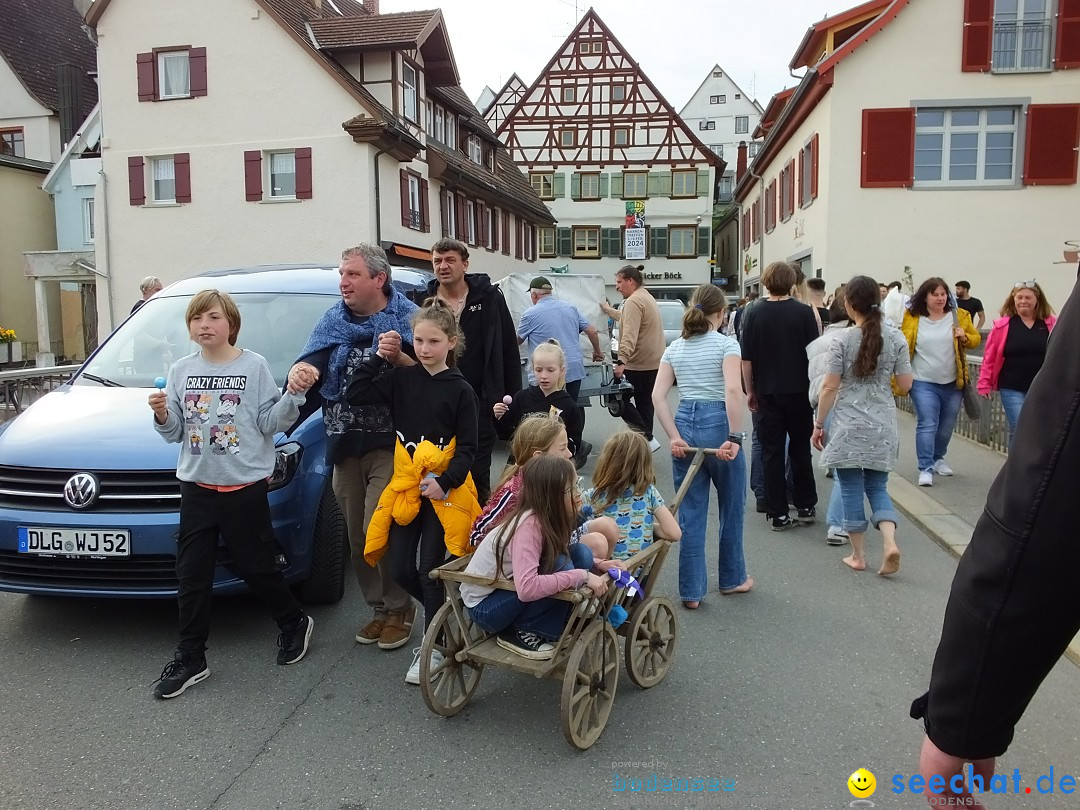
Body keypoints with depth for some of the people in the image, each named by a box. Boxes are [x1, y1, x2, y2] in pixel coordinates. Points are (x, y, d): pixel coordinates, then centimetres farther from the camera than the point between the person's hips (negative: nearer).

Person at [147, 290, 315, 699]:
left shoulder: (254, 366, -5)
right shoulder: (181, 371, 7)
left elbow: (270, 422, -7)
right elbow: (176, 432, 9)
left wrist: (293, 395, -22)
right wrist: (163, 416, -11)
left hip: (245, 486, -4)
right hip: (197, 486, 4)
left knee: (256, 568, 5)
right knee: (192, 575, 6)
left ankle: (295, 623, 30)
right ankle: (190, 658, 19)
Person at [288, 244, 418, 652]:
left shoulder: (405, 317, -3)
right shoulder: (333, 320, 11)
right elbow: (313, 360, -3)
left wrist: (399, 357, -25)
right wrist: (300, 369, -26)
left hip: (389, 443, -5)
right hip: (345, 445, 6)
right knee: (357, 536, 10)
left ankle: (399, 608, 9)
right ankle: (379, 607, 26)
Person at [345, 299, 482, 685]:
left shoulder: (460, 390, -5)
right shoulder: (401, 380, 4)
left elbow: (467, 447, -5)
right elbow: (354, 395, -2)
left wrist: (445, 481, -19)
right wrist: (379, 357, -4)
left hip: (444, 492, -4)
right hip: (405, 487, 4)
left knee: (430, 572, -1)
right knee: (400, 570, 6)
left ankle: (431, 648, 15)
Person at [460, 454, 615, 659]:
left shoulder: (546, 517, -8)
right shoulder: (529, 525, -31)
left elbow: (564, 558, 8)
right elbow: (526, 587, -42)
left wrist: (596, 566, -11)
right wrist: (581, 575, -34)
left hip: (507, 590, 8)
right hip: (483, 606, -8)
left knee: (581, 553, -6)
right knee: (560, 567, -27)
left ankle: (565, 627, 2)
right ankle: (519, 633, -9)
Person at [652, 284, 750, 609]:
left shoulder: (675, 348, 9)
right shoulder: (726, 344, -5)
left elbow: (658, 396, 0)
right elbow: (733, 391, -20)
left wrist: (674, 436, -4)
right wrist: (735, 437, -18)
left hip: (685, 424, 4)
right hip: (717, 424, -4)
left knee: (690, 512, 9)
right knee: (731, 508, 16)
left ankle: (690, 591, 13)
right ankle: (732, 578, 32)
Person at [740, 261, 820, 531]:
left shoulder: (756, 315, -2)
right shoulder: (804, 312, -4)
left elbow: (746, 359, -1)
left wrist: (750, 391, 9)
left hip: (768, 392, 0)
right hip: (799, 390, 0)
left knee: (772, 453, 4)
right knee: (800, 450, 15)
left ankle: (778, 515, 6)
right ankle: (806, 507, 22)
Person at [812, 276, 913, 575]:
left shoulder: (843, 340, -9)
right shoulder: (896, 338, 0)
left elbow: (830, 388, -8)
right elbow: (905, 384, 2)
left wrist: (818, 424, 1)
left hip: (848, 425, -3)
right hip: (882, 426, 3)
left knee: (851, 488, 7)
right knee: (877, 487, 15)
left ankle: (858, 555, 14)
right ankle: (890, 542, -5)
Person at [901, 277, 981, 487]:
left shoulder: (960, 316, 2)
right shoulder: (912, 318, -4)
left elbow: (976, 339, 8)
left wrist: (965, 337, -11)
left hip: (953, 383, 3)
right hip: (923, 383, -3)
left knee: (946, 426, 15)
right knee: (927, 425, -10)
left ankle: (938, 459, 36)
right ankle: (925, 468, -6)